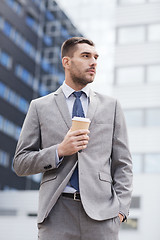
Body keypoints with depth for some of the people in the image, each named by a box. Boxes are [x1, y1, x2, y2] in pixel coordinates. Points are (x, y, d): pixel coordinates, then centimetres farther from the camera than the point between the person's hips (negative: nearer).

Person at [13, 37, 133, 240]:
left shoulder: (111, 106, 13)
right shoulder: (40, 107, 9)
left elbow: (122, 163, 11)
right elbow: (20, 164, 6)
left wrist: (121, 208, 0)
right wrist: (59, 151, -9)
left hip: (101, 213, 1)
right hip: (57, 213, -1)